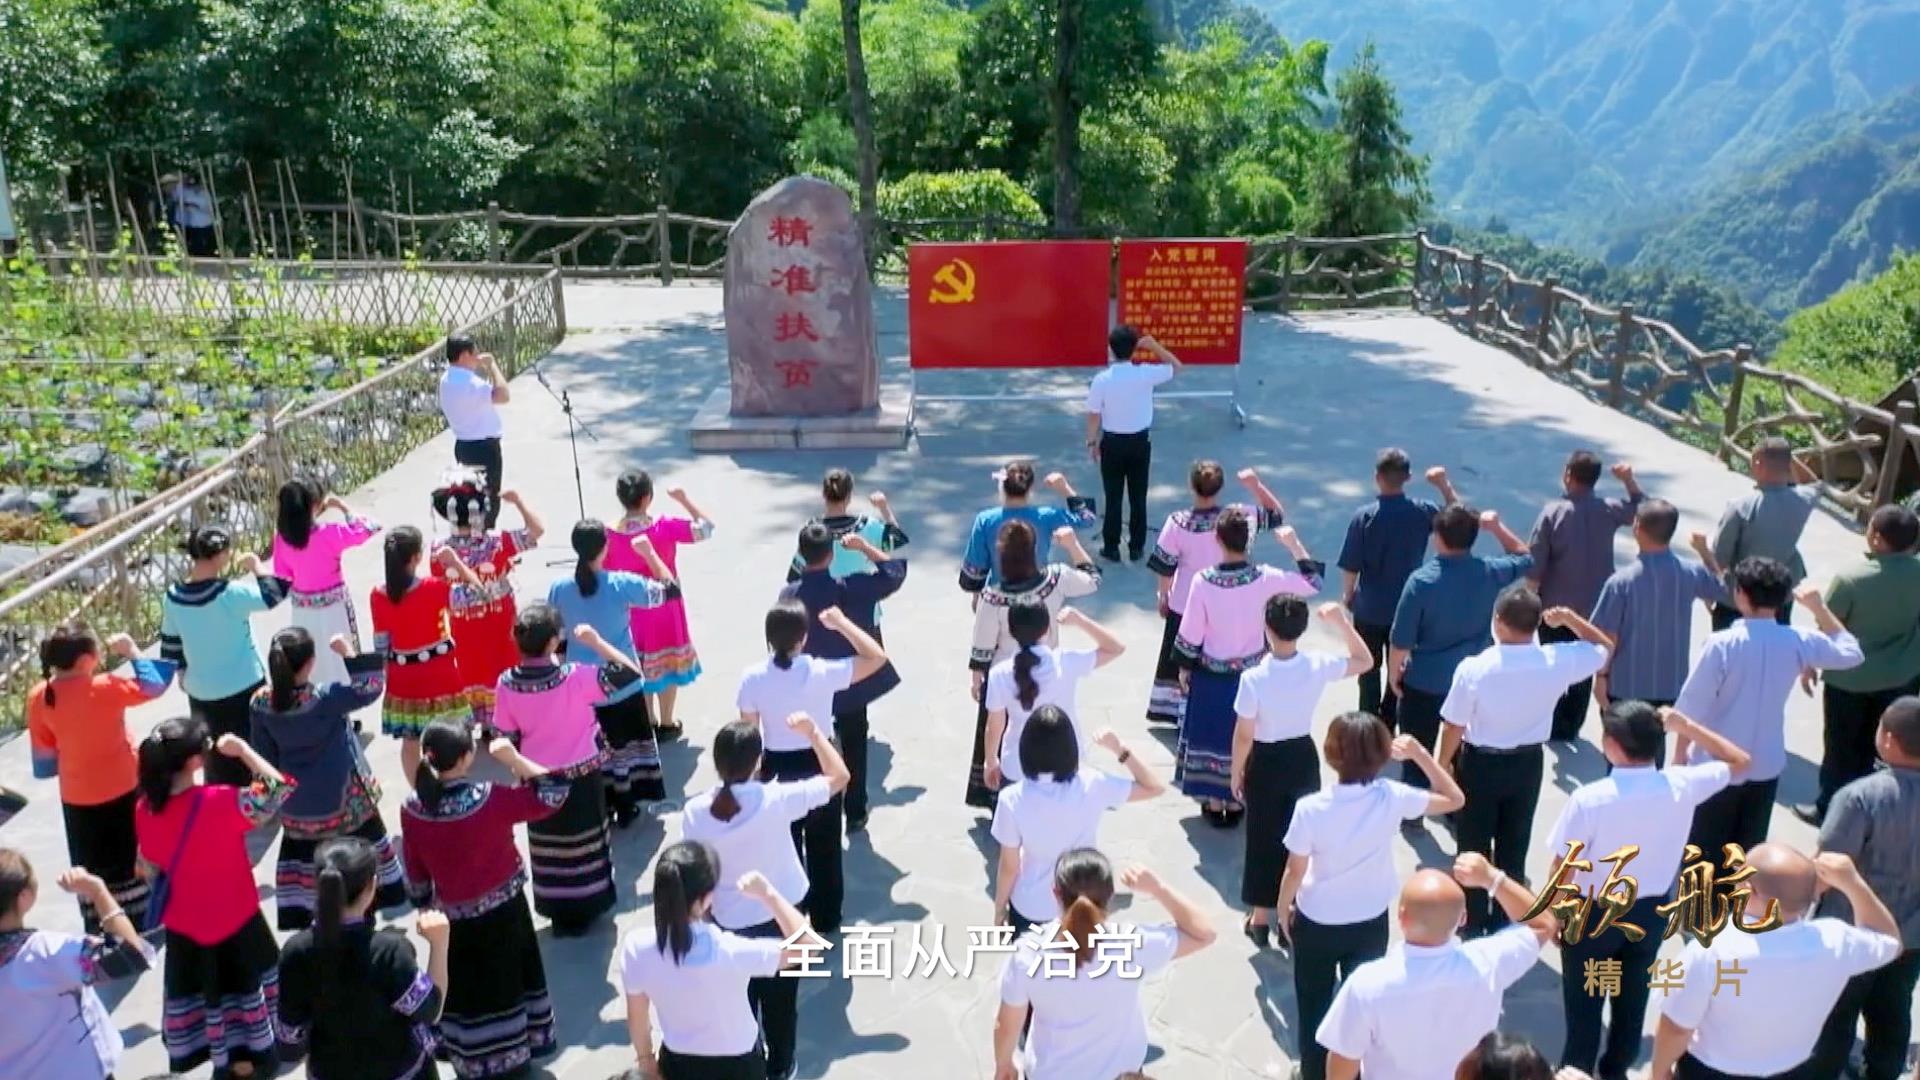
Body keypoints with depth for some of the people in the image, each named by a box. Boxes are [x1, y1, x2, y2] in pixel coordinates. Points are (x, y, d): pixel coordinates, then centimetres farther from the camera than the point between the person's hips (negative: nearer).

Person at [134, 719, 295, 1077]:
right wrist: (242, 749, -22)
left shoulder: (146, 809, -12)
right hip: (234, 921, -5)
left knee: (194, 989, 23)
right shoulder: (219, 802, -31)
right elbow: (279, 789, -29)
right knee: (244, 986, 17)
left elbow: (148, 867, 1)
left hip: (182, 926, 5)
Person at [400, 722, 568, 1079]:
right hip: (503, 908, -1)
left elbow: (414, 869, -4)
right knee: (505, 981, 19)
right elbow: (551, 795, -18)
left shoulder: (411, 809, -17)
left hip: (454, 915, 1)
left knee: (463, 989, 18)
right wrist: (513, 758, -20)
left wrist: (424, 903, 13)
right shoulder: (490, 798, -26)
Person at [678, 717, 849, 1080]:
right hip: (782, 916, -1)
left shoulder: (695, 812, -20)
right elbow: (839, 777, -16)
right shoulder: (775, 799, -27)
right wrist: (813, 732, -8)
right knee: (781, 996, 21)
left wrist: (707, 916, 8)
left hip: (731, 922, 1)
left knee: (741, 997, 23)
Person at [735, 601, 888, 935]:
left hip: (776, 769, 1)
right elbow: (877, 658, -13)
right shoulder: (821, 673, -22)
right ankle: (825, 918, 31)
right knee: (824, 848, 18)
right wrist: (842, 624, -6)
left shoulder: (752, 678, -15)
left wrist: (754, 775, 7)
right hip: (819, 767, -1)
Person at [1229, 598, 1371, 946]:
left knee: (1263, 838, 13)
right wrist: (1342, 622, -2)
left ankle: (1261, 918, 24)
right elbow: (1365, 661, 2)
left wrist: (1236, 773, 0)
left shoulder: (1253, 678, -25)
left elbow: (1244, 735, -15)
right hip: (1303, 758, 3)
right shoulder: (1318, 666, -17)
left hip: (1266, 762, -3)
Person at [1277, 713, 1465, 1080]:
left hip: (1316, 924, -2)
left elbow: (1295, 871, -15)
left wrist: (1283, 908, 4)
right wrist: (1419, 753, -9)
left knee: (1314, 1005, 22)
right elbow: (1454, 799, -7)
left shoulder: (1310, 808, -29)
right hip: (1371, 924, 2)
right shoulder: (1392, 798, -24)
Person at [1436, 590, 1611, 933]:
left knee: (1474, 845, 15)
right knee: (1515, 846, 19)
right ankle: (1507, 920, 33)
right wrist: (1570, 618, -7)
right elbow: (1602, 648, 2)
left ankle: (1474, 922, 28)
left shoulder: (1473, 668, -27)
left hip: (1480, 764, -3)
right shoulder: (1557, 662, -20)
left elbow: (1455, 727, -15)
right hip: (1528, 763, 3)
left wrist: (1441, 765, 1)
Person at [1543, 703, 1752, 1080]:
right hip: (1652, 911, 4)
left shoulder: (1588, 799, -30)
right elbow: (1741, 762, 1)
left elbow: (1563, 871, -19)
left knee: (1584, 1003, 15)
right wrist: (1684, 726, -3)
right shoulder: (1681, 785, -19)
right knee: (1633, 998, 23)